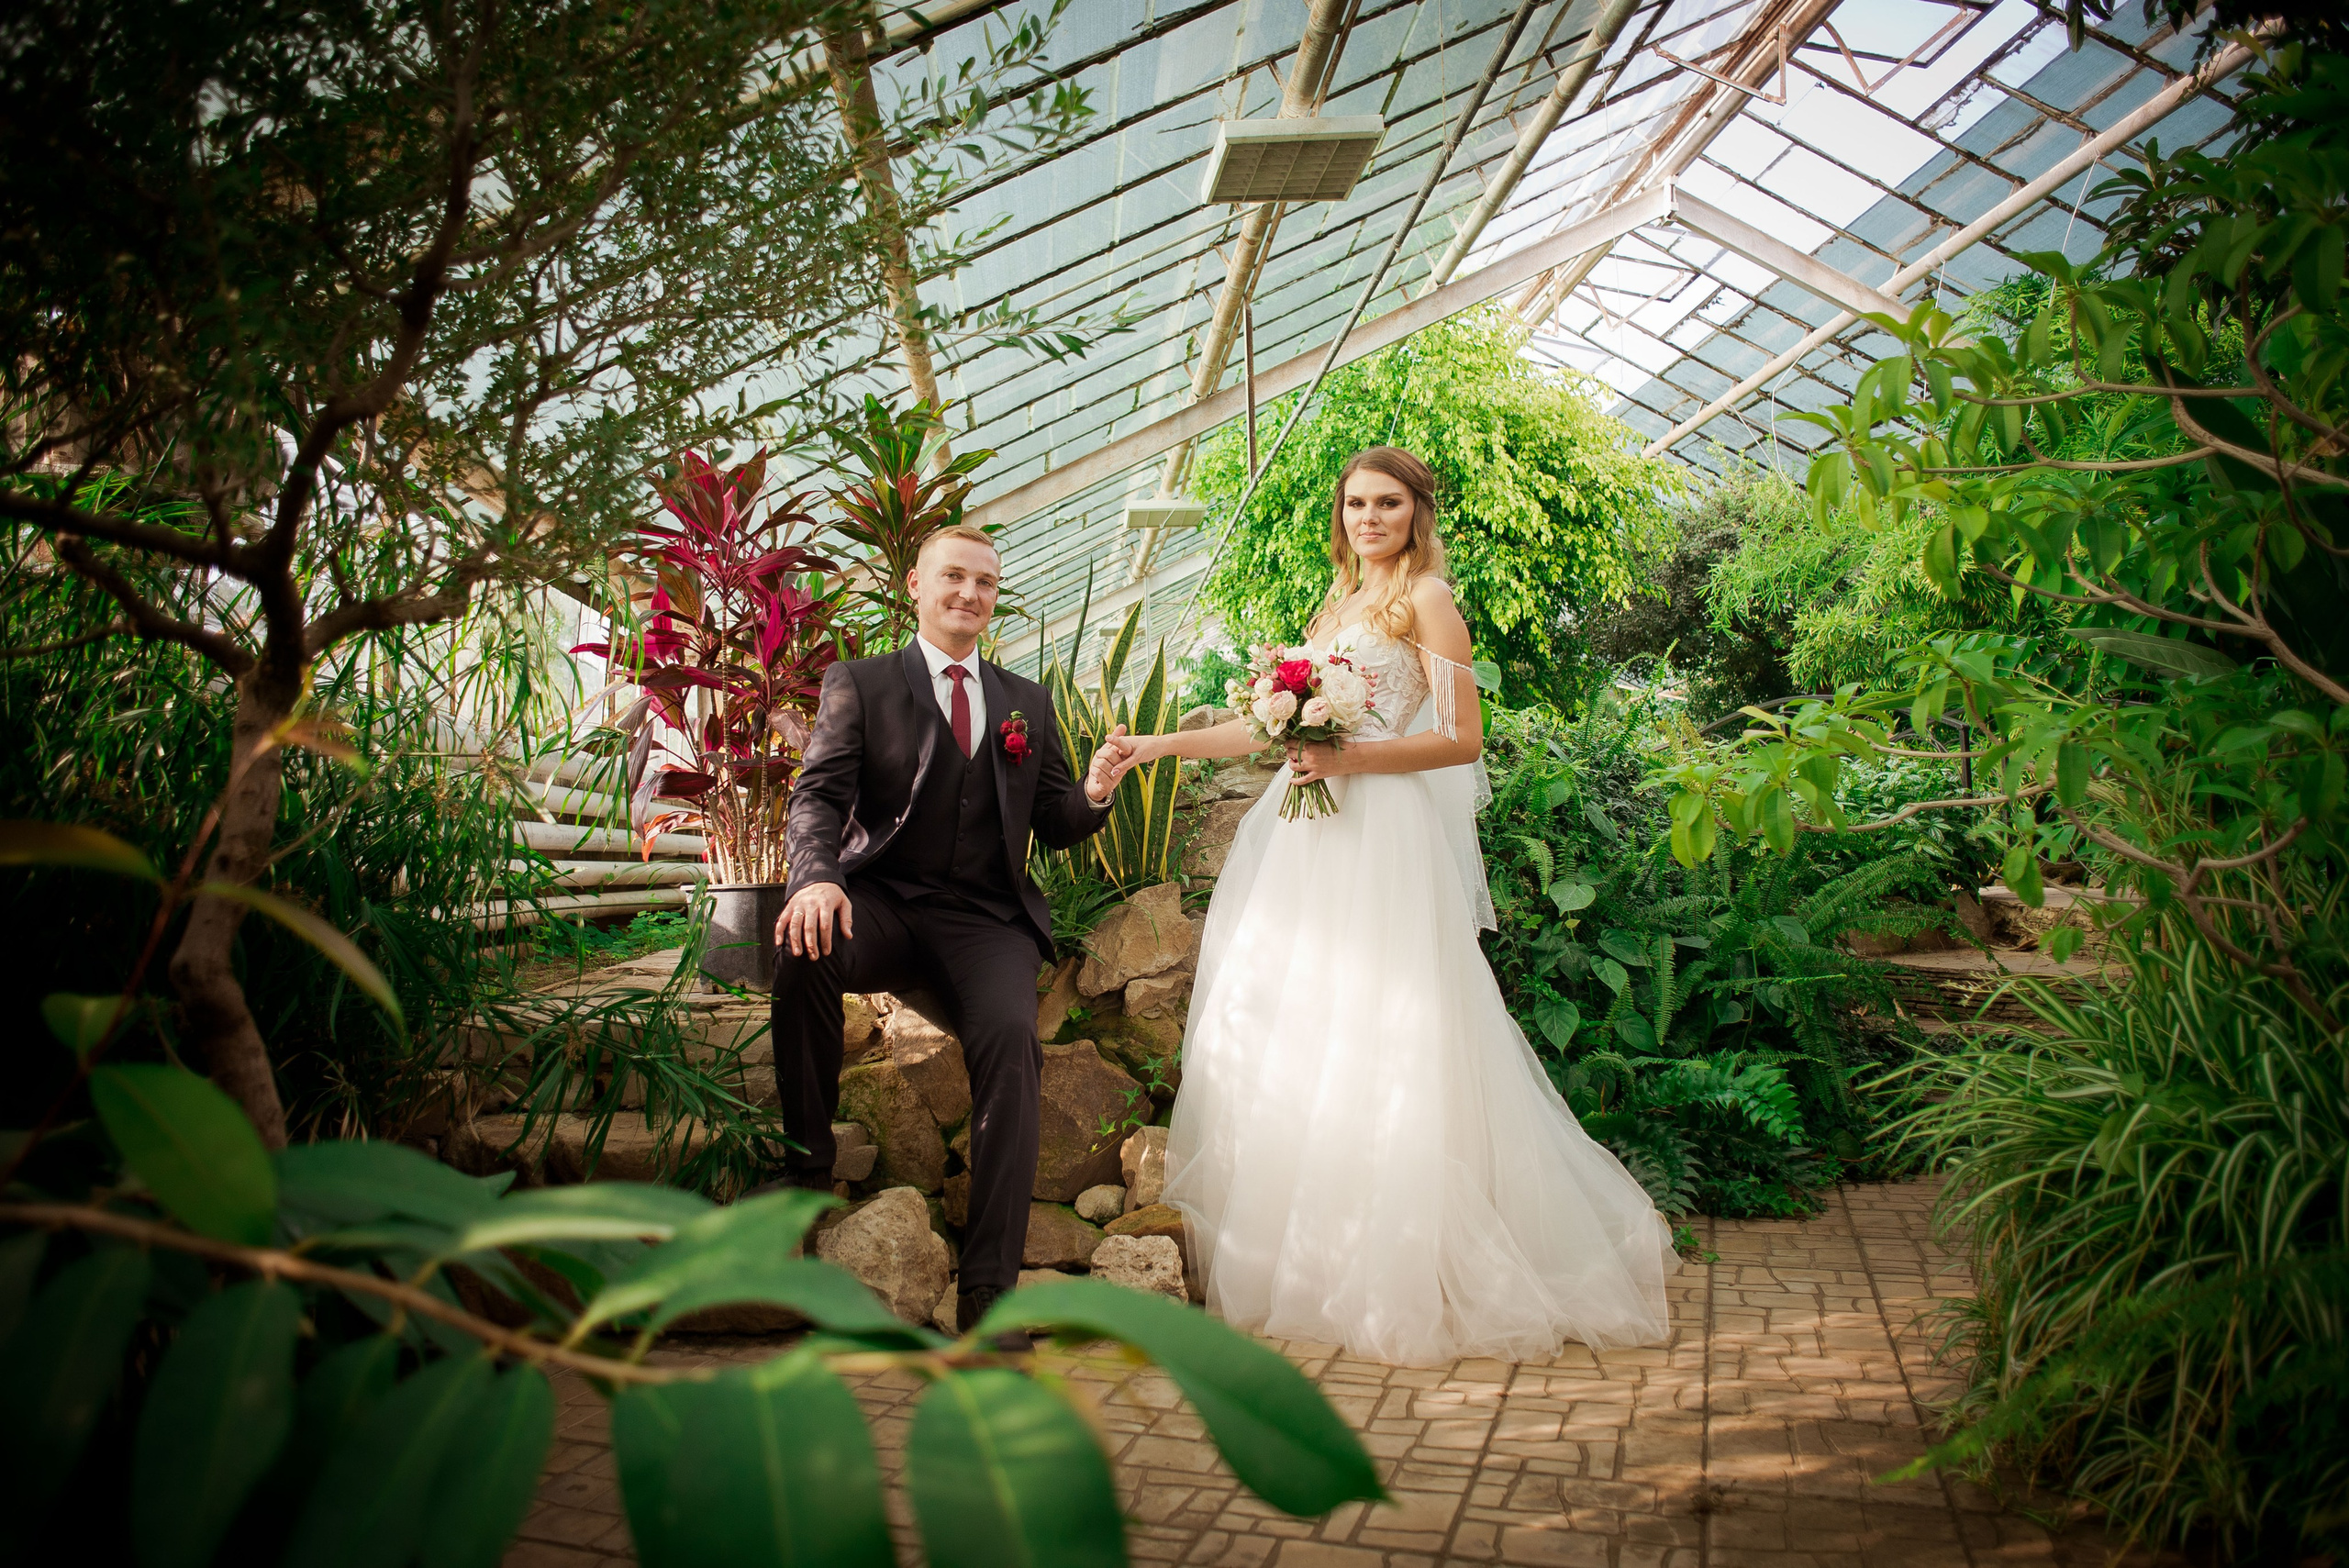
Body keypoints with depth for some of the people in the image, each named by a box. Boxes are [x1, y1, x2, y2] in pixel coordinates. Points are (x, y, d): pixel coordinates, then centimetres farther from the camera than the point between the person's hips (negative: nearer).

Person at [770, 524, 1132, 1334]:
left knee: (1010, 1036, -29)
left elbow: (1054, 826, 18)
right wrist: (818, 876, -25)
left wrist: (1095, 793, -6)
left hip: (986, 918, 1)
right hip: (881, 902, -1)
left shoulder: (1029, 703, 20)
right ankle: (808, 1159, -15)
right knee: (803, 950, -35)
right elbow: (818, 796, -3)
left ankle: (988, 1284, -28)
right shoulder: (857, 683, 10)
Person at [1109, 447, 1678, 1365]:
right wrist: (1159, 745, 18)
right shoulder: (1338, 609, 22)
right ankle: (1303, 1257, 12)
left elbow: (1463, 739, -8)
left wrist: (1353, 758, -17)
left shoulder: (1426, 600, 0)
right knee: (1281, 1035, 4)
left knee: (1373, 1043, -8)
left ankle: (1402, 1274, 2)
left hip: (1382, 844, -8)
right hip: (1309, 842, 8)